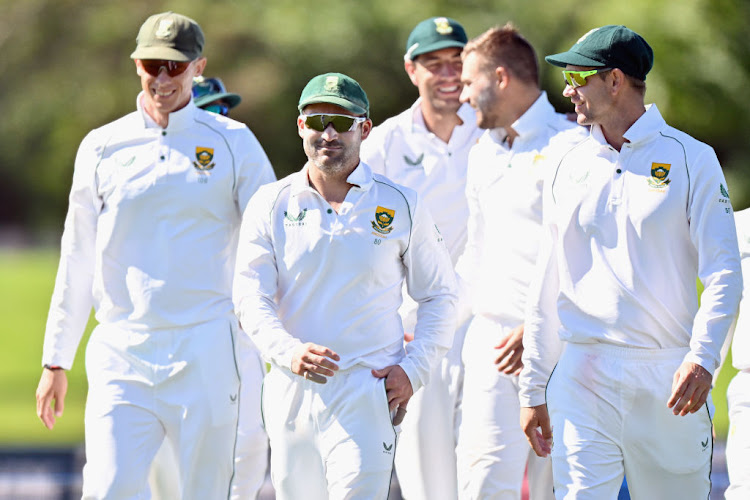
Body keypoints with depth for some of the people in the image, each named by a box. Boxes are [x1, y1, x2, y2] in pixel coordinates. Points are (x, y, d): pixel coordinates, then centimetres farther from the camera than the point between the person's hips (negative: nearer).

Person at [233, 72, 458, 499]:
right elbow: (251, 297, 0)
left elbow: (440, 296, 11)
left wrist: (413, 369, -3)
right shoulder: (271, 205, 7)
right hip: (291, 392, 3)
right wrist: (289, 351, -19)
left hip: (368, 390, -3)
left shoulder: (402, 206, 5)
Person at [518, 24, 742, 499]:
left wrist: (702, 358, -21)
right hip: (583, 378, 3)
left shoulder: (691, 159, 0)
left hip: (667, 376, -3)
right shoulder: (572, 167, 12)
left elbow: (724, 273, -5)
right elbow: (548, 285, 16)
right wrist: (533, 390, 13)